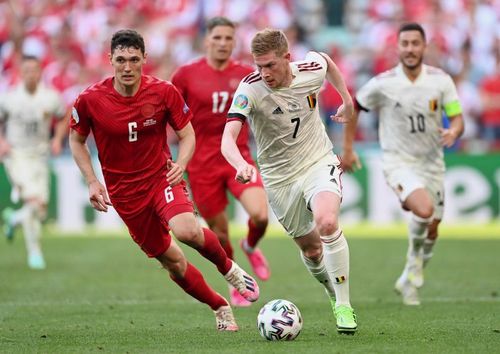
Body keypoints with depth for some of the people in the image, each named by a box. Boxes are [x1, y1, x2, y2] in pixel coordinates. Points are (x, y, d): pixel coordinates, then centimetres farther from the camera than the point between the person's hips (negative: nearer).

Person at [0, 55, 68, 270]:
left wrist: (58, 139, -1)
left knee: (41, 210, 1)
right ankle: (34, 252, -10)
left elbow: (63, 119, 15)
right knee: (33, 200, -22)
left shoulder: (50, 97, -3)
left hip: (39, 157, 3)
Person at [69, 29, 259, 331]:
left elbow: (187, 135, 1)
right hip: (124, 192, 1)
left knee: (186, 230, -31)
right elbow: (76, 140, 7)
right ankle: (221, 308, 24)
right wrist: (92, 182, -3)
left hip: (161, 177, -1)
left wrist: (181, 164, -19)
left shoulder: (163, 92, -10)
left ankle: (229, 267, 0)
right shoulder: (90, 100, -10)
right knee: (172, 262, 2)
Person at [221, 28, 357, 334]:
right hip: (280, 177, 1)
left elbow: (327, 61, 14)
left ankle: (344, 306, -17)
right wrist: (241, 164, -55)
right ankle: (334, 292, 43)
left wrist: (347, 100, 15)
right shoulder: (250, 89, -22)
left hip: (319, 162, 0)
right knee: (311, 248, 10)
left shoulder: (311, 70, -14)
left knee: (327, 223, -28)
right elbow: (228, 139, -35)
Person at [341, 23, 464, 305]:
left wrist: (453, 133, -29)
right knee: (424, 210, -28)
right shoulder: (383, 84, -11)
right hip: (398, 162, -4)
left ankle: (410, 281, 33)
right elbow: (353, 108, 4)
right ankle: (415, 261, 0)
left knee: (432, 229, 9)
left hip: (431, 162, 4)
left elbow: (458, 119, -6)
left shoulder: (441, 80, -6)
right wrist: (348, 150, 5)